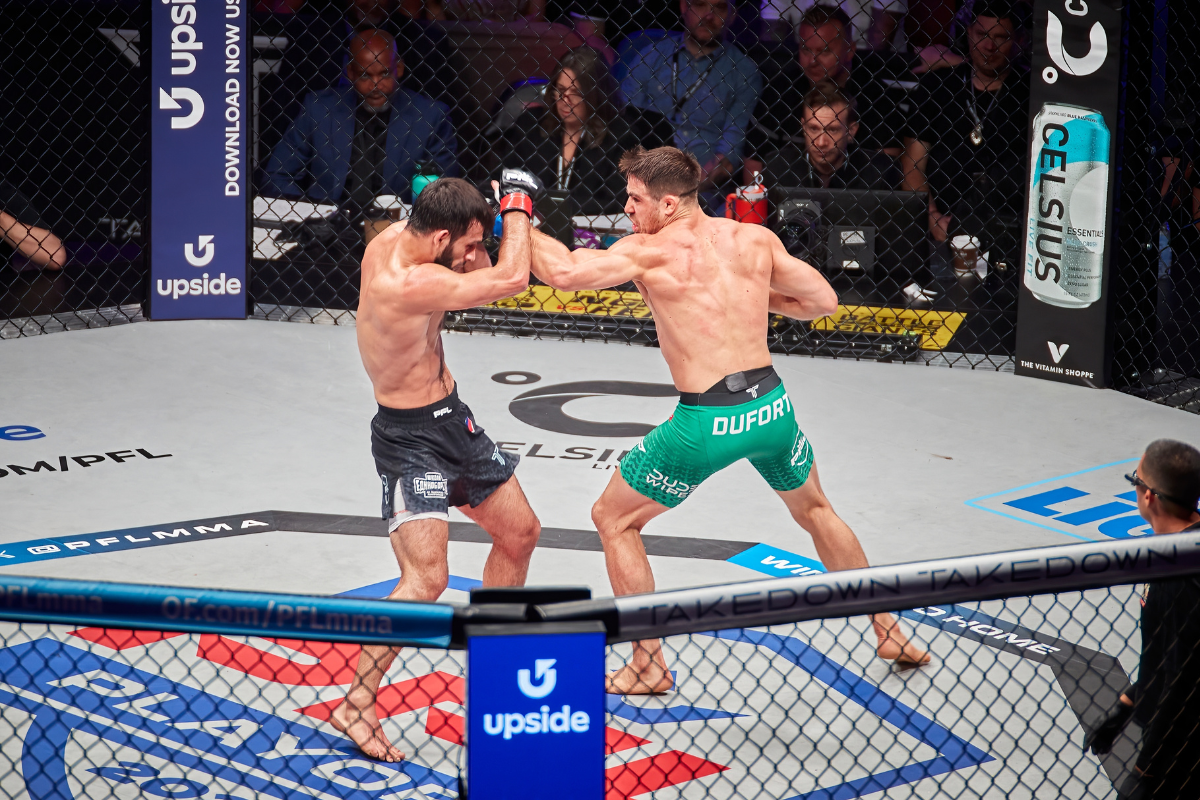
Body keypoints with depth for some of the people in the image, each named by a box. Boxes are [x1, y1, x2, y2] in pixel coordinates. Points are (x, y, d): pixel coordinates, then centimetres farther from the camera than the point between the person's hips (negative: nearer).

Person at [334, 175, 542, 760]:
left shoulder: (392, 241, -4)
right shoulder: (410, 283, -32)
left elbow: (483, 273, 18)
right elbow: (511, 279, -29)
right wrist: (517, 205, -14)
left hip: (451, 418, 10)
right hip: (410, 437, -10)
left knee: (520, 534, 21)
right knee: (426, 579, -20)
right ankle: (356, 706, -11)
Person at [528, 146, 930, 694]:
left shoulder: (649, 251, -6)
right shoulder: (754, 239, 7)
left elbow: (564, 271, -16)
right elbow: (823, 302, 13)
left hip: (706, 422, -5)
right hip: (771, 404, 5)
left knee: (614, 520, 16)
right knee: (815, 510, 33)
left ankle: (649, 665, 15)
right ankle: (890, 633, 37)